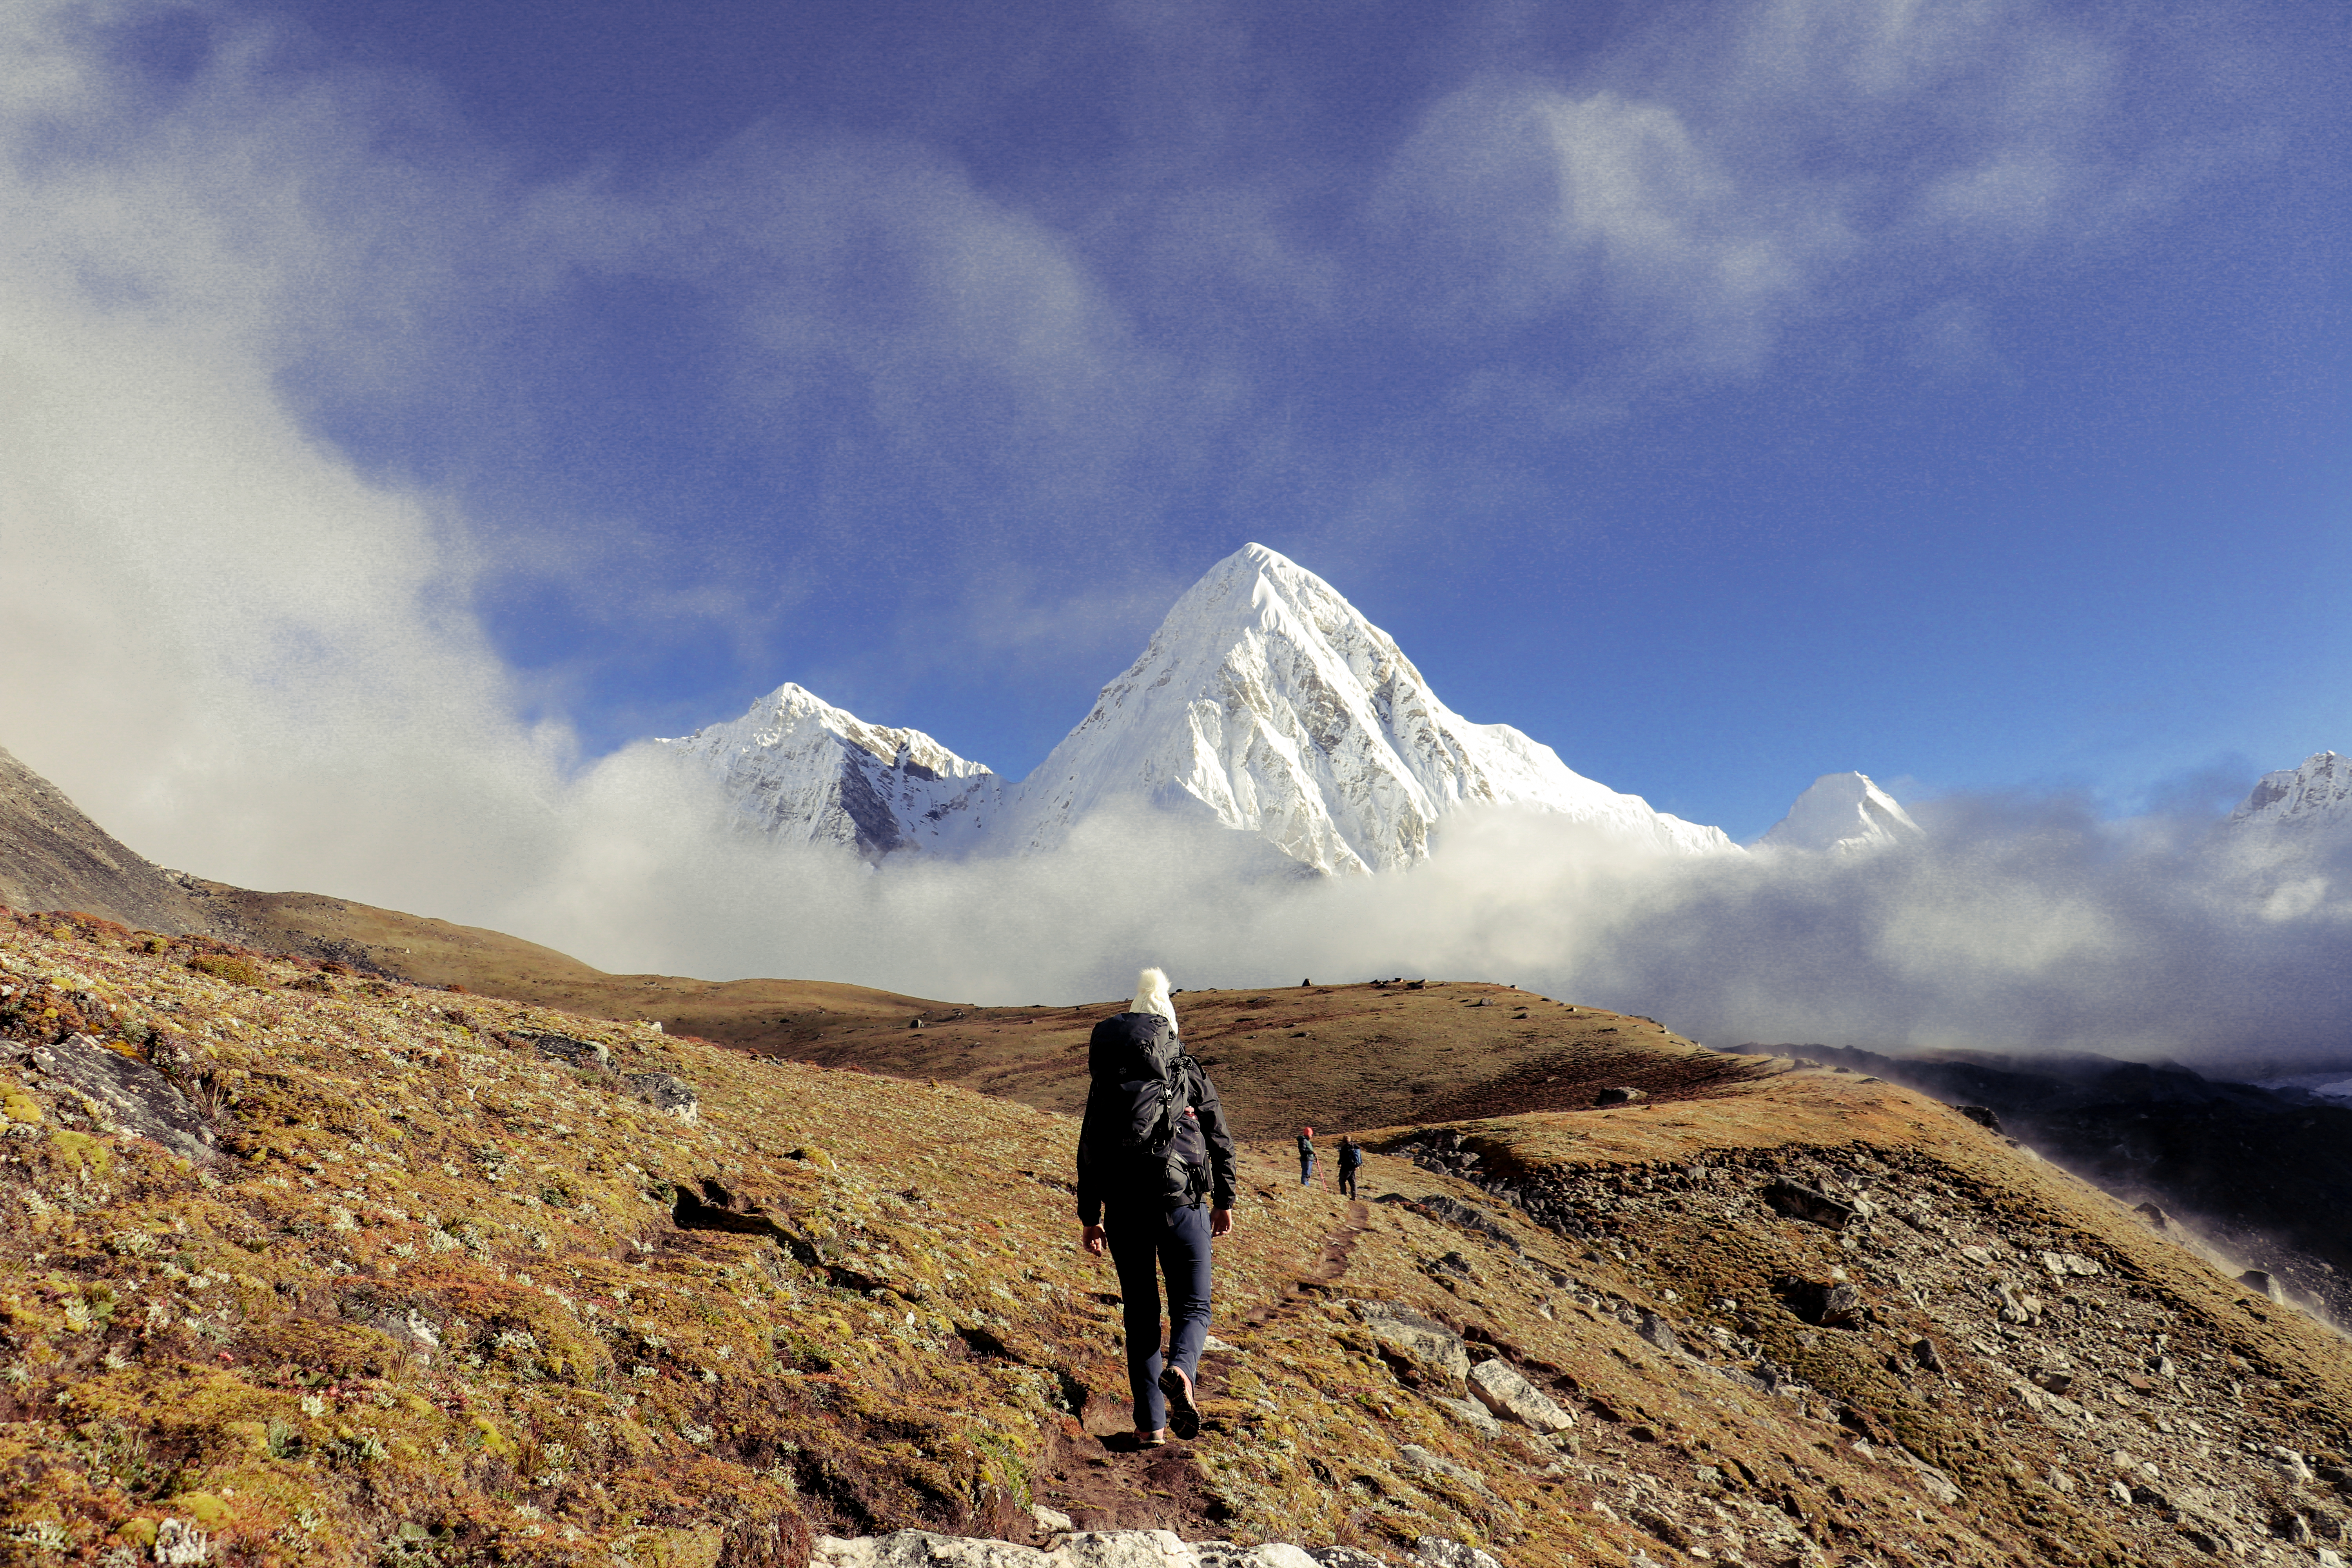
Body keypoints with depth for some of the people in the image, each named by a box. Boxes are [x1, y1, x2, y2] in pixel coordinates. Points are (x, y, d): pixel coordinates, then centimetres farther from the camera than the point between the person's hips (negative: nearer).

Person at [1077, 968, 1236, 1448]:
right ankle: (1179, 1371, -23)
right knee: (1192, 1308, 8)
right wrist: (1224, 1201, 15)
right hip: (1181, 1206, -2)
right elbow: (1221, 1141, 4)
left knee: (1141, 1317, 14)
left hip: (1123, 1210, 2)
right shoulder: (1191, 1074, 4)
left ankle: (1151, 1424, 9)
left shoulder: (1105, 1082, 8)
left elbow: (1089, 1153, 7)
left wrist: (1089, 1218, 12)